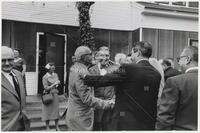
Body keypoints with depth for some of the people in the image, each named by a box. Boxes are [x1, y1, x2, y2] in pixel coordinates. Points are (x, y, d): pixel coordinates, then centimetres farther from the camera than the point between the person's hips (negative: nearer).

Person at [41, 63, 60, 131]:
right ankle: (47, 127, 16)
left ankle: (57, 127, 15)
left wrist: (57, 83, -4)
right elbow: (46, 88, -14)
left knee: (56, 110, 6)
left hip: (55, 94, 4)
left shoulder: (55, 75, 5)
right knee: (48, 111, 3)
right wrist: (54, 84, -19)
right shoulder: (45, 77, -10)